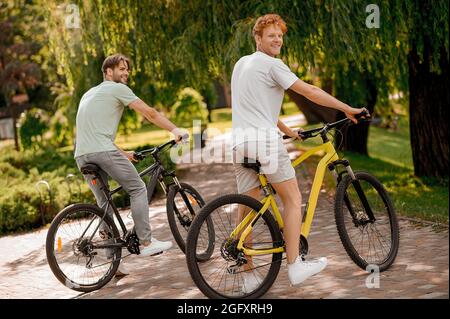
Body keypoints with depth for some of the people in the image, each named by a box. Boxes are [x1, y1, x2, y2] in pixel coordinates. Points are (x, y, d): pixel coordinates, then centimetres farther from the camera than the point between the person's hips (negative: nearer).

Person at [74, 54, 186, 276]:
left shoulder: (89, 94, 31)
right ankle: (146, 242, -1)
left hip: (82, 155, 8)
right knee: (138, 189, 3)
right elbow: (149, 113, -3)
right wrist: (174, 129, 0)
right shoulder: (117, 89, 5)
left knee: (104, 204, 12)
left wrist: (123, 154, 35)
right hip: (102, 150, -8)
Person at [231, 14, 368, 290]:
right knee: (293, 200, 2)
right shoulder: (271, 65, -4)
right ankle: (295, 266, -1)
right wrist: (348, 109, -2)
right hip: (265, 141, -8)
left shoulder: (241, 64, 22)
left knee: (246, 209, 6)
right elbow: (309, 91, -8)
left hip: (240, 143, 8)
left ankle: (249, 277, 8)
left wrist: (287, 131, 33)